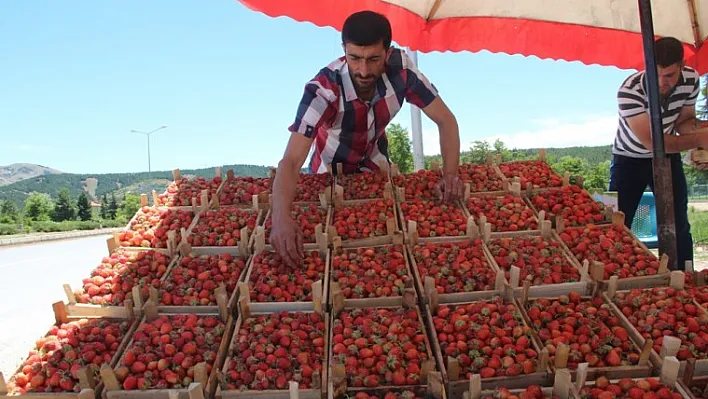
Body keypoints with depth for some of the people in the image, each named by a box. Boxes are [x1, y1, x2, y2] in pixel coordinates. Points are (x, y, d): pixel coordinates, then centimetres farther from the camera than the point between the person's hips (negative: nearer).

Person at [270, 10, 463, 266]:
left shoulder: (400, 68, -30)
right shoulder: (323, 89, -40)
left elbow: (445, 120, -22)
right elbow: (291, 161, -46)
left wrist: (450, 175, -37)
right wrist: (281, 218, -64)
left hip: (375, 163, 3)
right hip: (332, 171, -2)